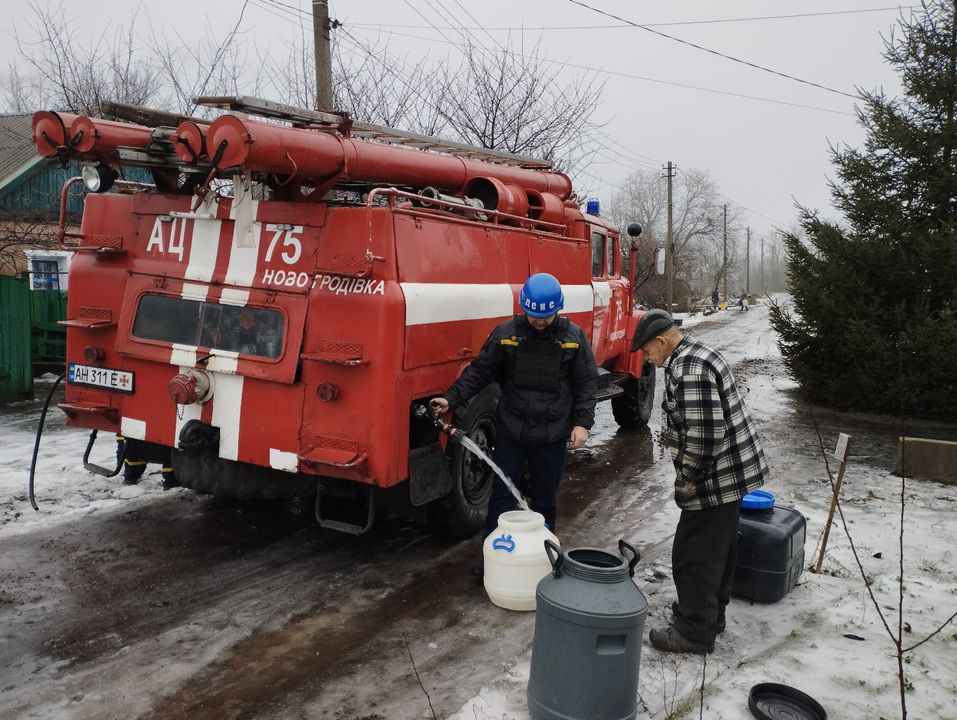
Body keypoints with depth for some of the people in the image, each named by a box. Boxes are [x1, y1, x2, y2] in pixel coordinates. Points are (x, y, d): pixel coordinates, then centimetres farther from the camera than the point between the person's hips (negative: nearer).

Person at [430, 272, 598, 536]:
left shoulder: (573, 336, -2)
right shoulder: (506, 333, -4)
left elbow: (587, 383, 3)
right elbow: (480, 371, 1)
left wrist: (582, 422, -6)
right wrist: (451, 399, -9)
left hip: (552, 435, 1)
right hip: (510, 431, 0)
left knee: (545, 496, 13)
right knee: (502, 493, 4)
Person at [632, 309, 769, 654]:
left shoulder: (688, 369, -23)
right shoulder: (700, 354, 12)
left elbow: (706, 432, -29)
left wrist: (687, 479, -17)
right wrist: (691, 475, 22)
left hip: (717, 478, -11)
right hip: (736, 471, 11)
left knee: (694, 555, 2)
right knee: (720, 547, 22)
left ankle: (694, 631, 16)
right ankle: (711, 613, 39)